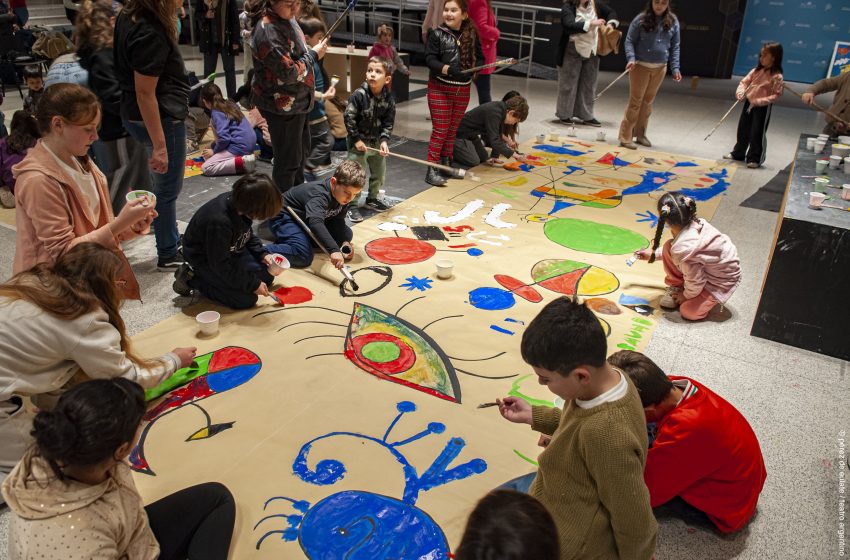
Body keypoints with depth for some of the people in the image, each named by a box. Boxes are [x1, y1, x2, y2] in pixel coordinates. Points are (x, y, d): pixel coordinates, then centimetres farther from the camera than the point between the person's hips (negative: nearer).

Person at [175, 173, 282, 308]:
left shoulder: (238, 201, -16)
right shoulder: (219, 222, -40)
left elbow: (248, 235, 7)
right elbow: (222, 265, -28)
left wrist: (262, 254, -7)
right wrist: (253, 284, -22)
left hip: (230, 251, 8)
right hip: (205, 260, -8)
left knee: (266, 276, 8)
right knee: (246, 299, -13)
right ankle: (191, 278, 0)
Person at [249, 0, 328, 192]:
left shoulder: (286, 18, 3)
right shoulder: (268, 31, -26)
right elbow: (289, 73, -26)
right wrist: (313, 55, -15)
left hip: (296, 102, 10)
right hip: (282, 107, -10)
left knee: (302, 151, 24)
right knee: (289, 160, 2)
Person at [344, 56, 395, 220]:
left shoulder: (389, 99, -8)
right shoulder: (359, 95, -20)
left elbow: (388, 122, -2)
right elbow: (349, 118, -16)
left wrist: (384, 140, -13)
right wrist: (356, 139, -15)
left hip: (377, 142, 5)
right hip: (359, 142, -5)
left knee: (379, 173, 17)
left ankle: (372, 199, 38)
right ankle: (351, 205, 10)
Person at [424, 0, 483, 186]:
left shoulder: (472, 35, 1)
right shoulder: (437, 34, -8)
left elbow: (479, 58, 5)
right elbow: (430, 59, -14)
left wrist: (474, 69, -17)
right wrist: (447, 69, -30)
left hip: (462, 90, 4)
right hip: (440, 88, -3)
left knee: (453, 129, 14)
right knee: (440, 130, -4)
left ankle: (446, 164, 29)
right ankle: (432, 170, 1)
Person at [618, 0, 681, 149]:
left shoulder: (673, 22, 3)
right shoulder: (641, 20, -8)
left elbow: (675, 46, 7)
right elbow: (629, 41, -4)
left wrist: (675, 68, 2)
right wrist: (631, 58, -20)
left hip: (660, 68, 4)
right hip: (641, 66, -4)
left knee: (648, 101, 12)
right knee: (635, 101, -3)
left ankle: (640, 134, 24)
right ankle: (626, 136, 2)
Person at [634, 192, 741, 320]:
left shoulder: (683, 249, -39)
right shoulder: (693, 224, -15)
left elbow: (695, 282, -24)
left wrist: (687, 295, -3)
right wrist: (653, 254, 16)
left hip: (722, 280, -8)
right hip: (713, 266, 8)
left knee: (689, 312, -11)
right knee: (668, 247, -6)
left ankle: (712, 297, 15)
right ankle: (676, 286, 13)